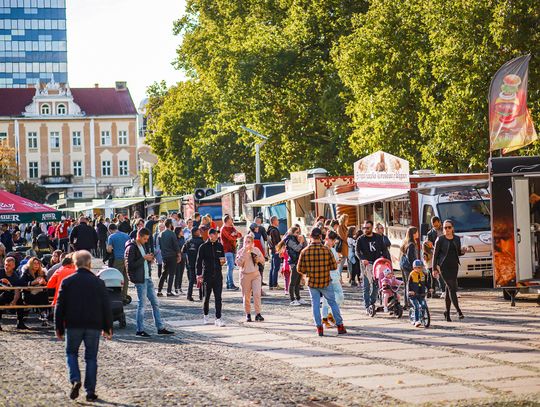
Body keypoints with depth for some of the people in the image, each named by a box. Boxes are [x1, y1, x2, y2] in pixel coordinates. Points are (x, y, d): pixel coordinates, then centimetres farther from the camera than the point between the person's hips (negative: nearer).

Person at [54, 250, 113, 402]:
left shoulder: (67, 282, -1)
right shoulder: (98, 282, 1)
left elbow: (60, 306, 0)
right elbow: (106, 307, 3)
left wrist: (59, 327, 8)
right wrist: (107, 328, 11)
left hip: (73, 325, -1)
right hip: (94, 325, 1)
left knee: (71, 353, 16)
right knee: (91, 357, 8)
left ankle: (75, 380, -7)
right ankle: (90, 392, 5)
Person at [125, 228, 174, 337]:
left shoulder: (142, 245, 15)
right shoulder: (131, 248, -13)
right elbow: (130, 265, -19)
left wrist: (149, 259, 2)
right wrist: (143, 258, -20)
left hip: (147, 278, 9)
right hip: (140, 280, -9)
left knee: (155, 302, 10)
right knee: (142, 304, -3)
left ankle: (160, 328, 16)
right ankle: (140, 330, 5)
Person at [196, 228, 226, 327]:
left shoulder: (220, 246, 8)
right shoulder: (203, 247, -2)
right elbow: (199, 261, -2)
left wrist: (223, 261, -4)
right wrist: (199, 274, -8)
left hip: (218, 275, 2)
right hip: (207, 274, -2)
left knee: (218, 297, -5)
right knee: (207, 296, 9)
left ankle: (218, 318, -6)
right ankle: (205, 315, 29)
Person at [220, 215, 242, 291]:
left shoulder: (232, 228, 21)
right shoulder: (224, 229, -6)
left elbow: (240, 235, 12)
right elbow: (230, 238, -17)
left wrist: (235, 235, -9)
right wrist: (236, 236, 2)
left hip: (233, 249, 9)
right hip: (227, 250, -9)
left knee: (230, 267, 10)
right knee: (230, 266, -14)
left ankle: (228, 284, 15)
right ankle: (231, 285, -18)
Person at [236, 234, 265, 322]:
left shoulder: (256, 250, 5)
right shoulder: (241, 251, -3)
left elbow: (263, 260, 11)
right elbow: (238, 263, -17)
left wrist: (257, 259, -9)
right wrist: (244, 252, -19)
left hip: (256, 274, 1)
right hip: (245, 275, -1)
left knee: (257, 294, -11)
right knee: (246, 296, 3)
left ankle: (258, 314, -11)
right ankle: (248, 314, 14)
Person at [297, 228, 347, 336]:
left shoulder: (305, 252, -9)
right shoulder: (326, 250, -10)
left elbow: (300, 269, -5)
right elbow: (334, 266, -4)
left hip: (312, 282, 0)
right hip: (325, 282, 0)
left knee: (315, 304, 10)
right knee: (333, 303, 12)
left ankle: (319, 327, 9)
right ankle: (340, 326, 14)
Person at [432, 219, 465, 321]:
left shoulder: (457, 239, 9)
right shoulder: (440, 239, -3)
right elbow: (435, 254, -2)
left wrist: (463, 251, -5)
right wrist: (434, 269, -6)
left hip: (454, 266, 4)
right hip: (444, 266, -4)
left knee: (448, 289, 9)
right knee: (452, 287, -13)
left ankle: (447, 312, 17)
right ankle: (458, 310, -17)